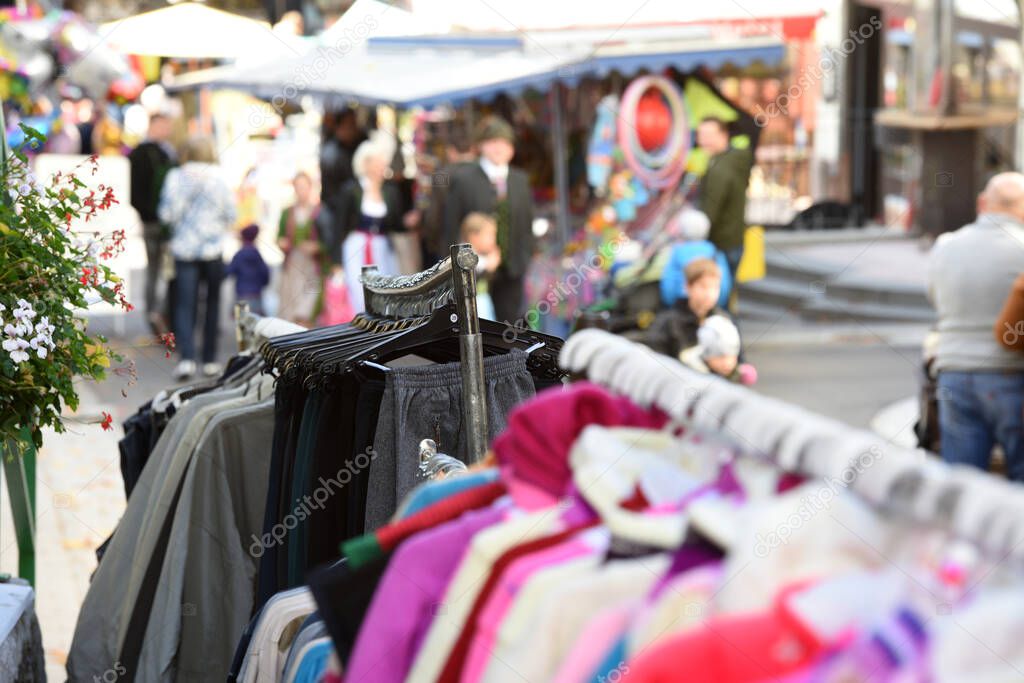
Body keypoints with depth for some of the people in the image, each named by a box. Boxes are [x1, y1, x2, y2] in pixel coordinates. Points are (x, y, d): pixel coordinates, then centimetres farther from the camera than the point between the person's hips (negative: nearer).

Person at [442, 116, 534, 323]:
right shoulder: (462, 179, -4)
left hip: (512, 273, 4)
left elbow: (527, 224, 15)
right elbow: (451, 227, -5)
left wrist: (525, 258, 6)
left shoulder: (520, 180, 10)